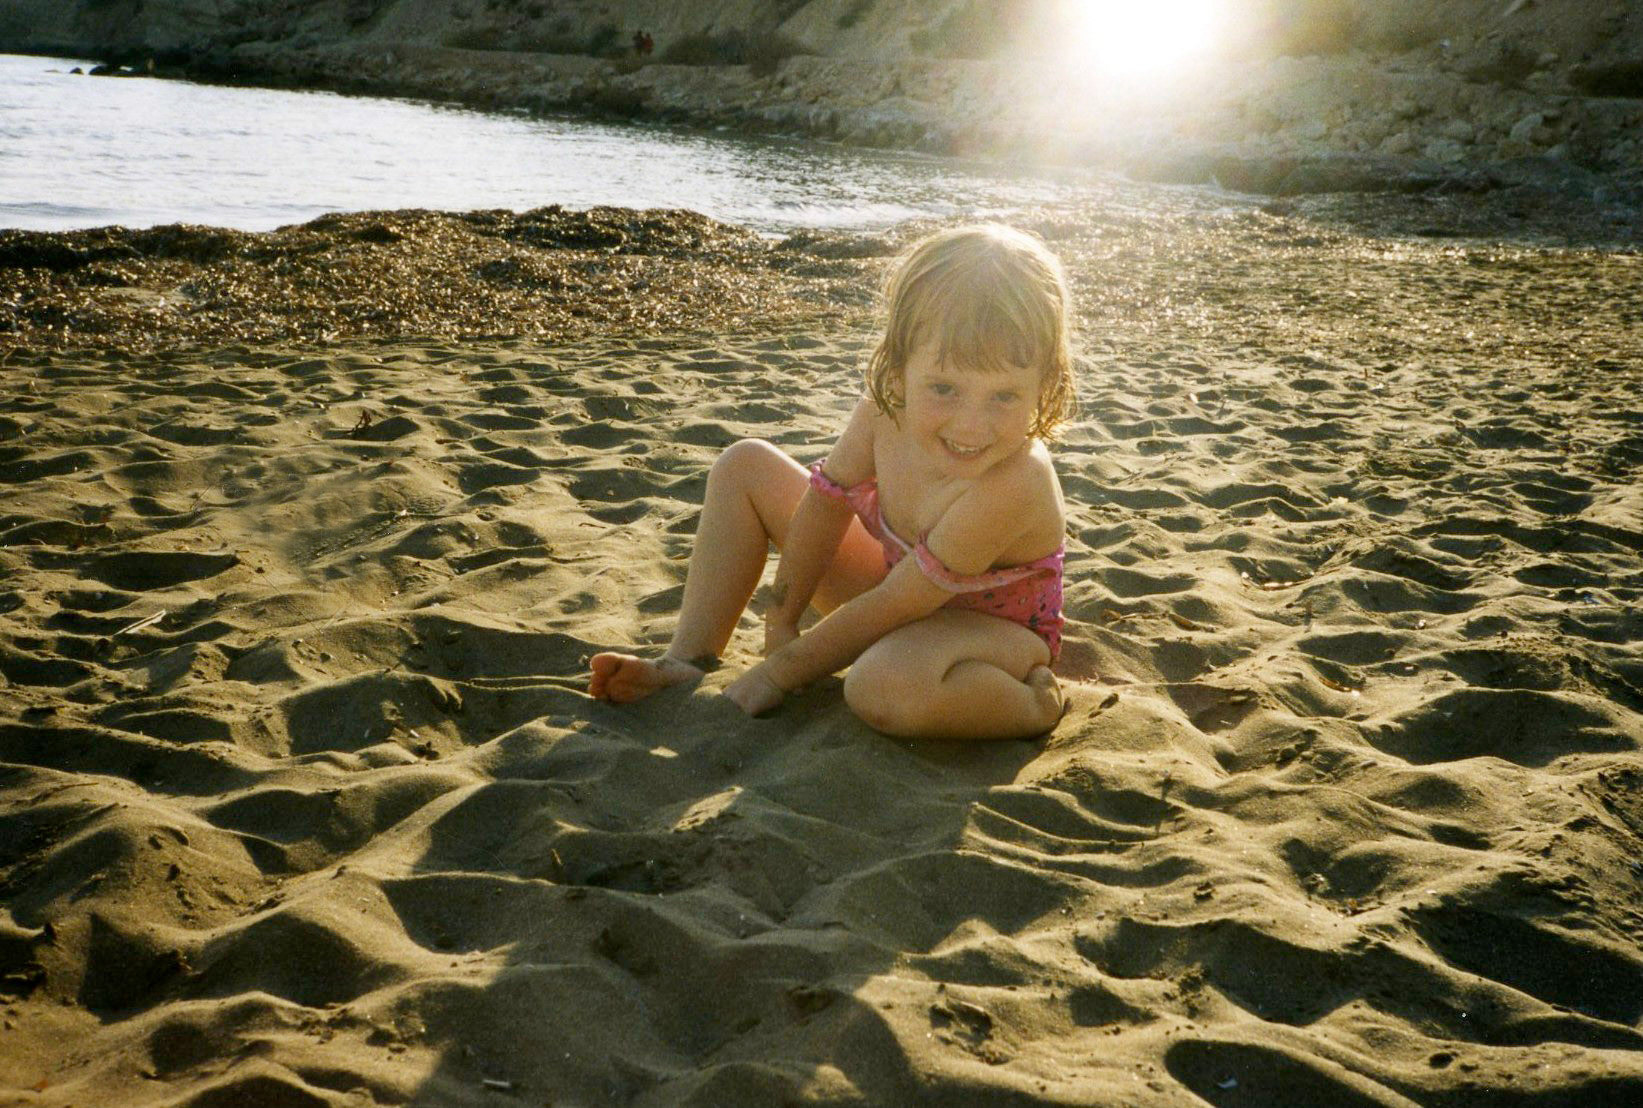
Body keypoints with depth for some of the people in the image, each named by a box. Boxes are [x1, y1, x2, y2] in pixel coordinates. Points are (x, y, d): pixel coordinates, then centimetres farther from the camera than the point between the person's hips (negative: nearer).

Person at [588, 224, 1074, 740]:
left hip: (996, 627, -7)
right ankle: (688, 662, 5)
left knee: (884, 684, -43)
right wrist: (780, 621, -2)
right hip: (903, 582, 7)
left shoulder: (1011, 485, -38)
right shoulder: (888, 406, -21)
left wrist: (780, 670, -21)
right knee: (745, 466, 4)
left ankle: (1032, 704, -14)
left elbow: (891, 608, -30)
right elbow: (830, 496, -2)